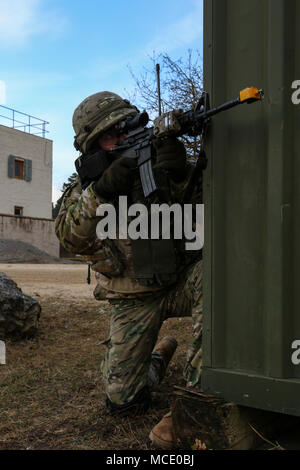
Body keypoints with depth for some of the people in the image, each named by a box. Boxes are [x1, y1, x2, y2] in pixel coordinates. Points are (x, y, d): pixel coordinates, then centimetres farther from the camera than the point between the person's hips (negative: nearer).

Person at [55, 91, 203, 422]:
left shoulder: (158, 160, -4)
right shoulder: (85, 186, -3)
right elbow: (70, 236, -21)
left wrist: (179, 176, -36)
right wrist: (101, 191, -38)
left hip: (181, 283, 0)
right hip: (134, 302, 1)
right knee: (123, 400, -4)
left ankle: (199, 385, -19)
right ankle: (159, 357, 29)